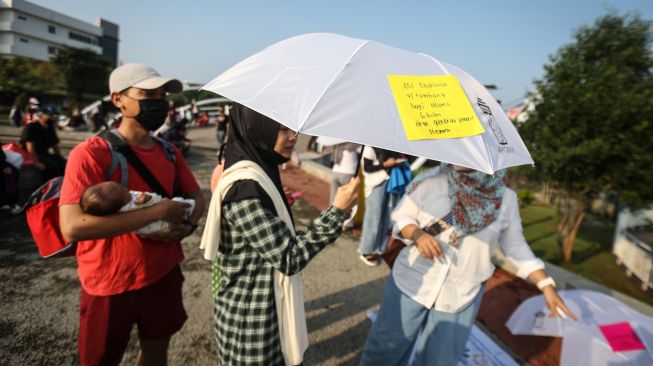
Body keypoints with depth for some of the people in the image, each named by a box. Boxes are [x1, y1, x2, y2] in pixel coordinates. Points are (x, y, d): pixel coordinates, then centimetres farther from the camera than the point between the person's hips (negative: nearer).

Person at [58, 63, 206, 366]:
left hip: (164, 274, 5)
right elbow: (72, 227, -28)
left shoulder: (169, 152, 1)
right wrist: (157, 211, -28)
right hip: (110, 284, -5)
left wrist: (187, 224, -11)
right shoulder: (90, 153, -17)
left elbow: (195, 195, 11)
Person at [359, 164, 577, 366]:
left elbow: (515, 246, 7)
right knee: (385, 348, 9)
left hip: (460, 295, 1)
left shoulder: (506, 199, -4)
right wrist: (417, 234, -23)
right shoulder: (432, 180, -10)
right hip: (412, 281, -1)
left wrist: (546, 285, 1)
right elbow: (400, 217, -3)